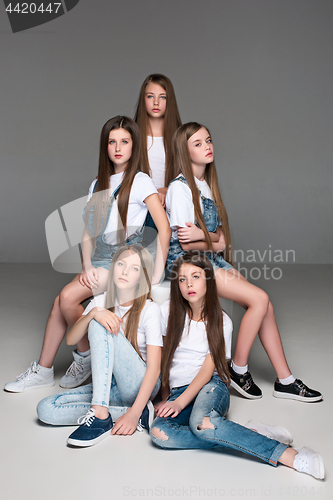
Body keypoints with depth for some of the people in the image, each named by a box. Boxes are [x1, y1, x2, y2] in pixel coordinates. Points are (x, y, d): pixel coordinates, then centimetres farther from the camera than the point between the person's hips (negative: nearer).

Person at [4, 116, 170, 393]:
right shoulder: (98, 184, 14)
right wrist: (87, 266, -5)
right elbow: (89, 232, 11)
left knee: (68, 296, -21)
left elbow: (164, 229, -15)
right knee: (60, 302, -10)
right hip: (100, 257, 6)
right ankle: (43, 370, 2)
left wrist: (156, 277, -17)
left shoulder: (140, 181, -6)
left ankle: (86, 355, 2)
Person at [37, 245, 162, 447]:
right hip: (111, 386, 6)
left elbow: (154, 367, -17)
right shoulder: (101, 302, 5)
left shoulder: (150, 309, -11)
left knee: (100, 327, -25)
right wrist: (93, 313, -26)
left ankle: (100, 415, -31)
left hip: (140, 386, -5)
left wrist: (134, 413, -26)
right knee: (46, 409, -16)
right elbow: (71, 339, -7)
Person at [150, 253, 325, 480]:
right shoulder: (167, 312, 4)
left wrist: (181, 402, -18)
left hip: (211, 386, -2)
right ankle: (252, 435, -29)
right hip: (177, 391, 2)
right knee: (159, 432, -32)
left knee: (201, 421, -39)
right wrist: (162, 398, 3)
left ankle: (290, 455, -34)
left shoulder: (219, 319, 2)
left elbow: (208, 369, -6)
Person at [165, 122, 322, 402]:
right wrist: (216, 241, 0)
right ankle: (238, 370, -1)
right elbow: (186, 244, -14)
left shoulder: (207, 184, 13)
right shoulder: (180, 188, -12)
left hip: (212, 259, 8)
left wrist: (202, 235, -16)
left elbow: (220, 235, 7)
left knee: (264, 306, -4)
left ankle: (285, 380, 5)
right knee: (260, 299, -16)